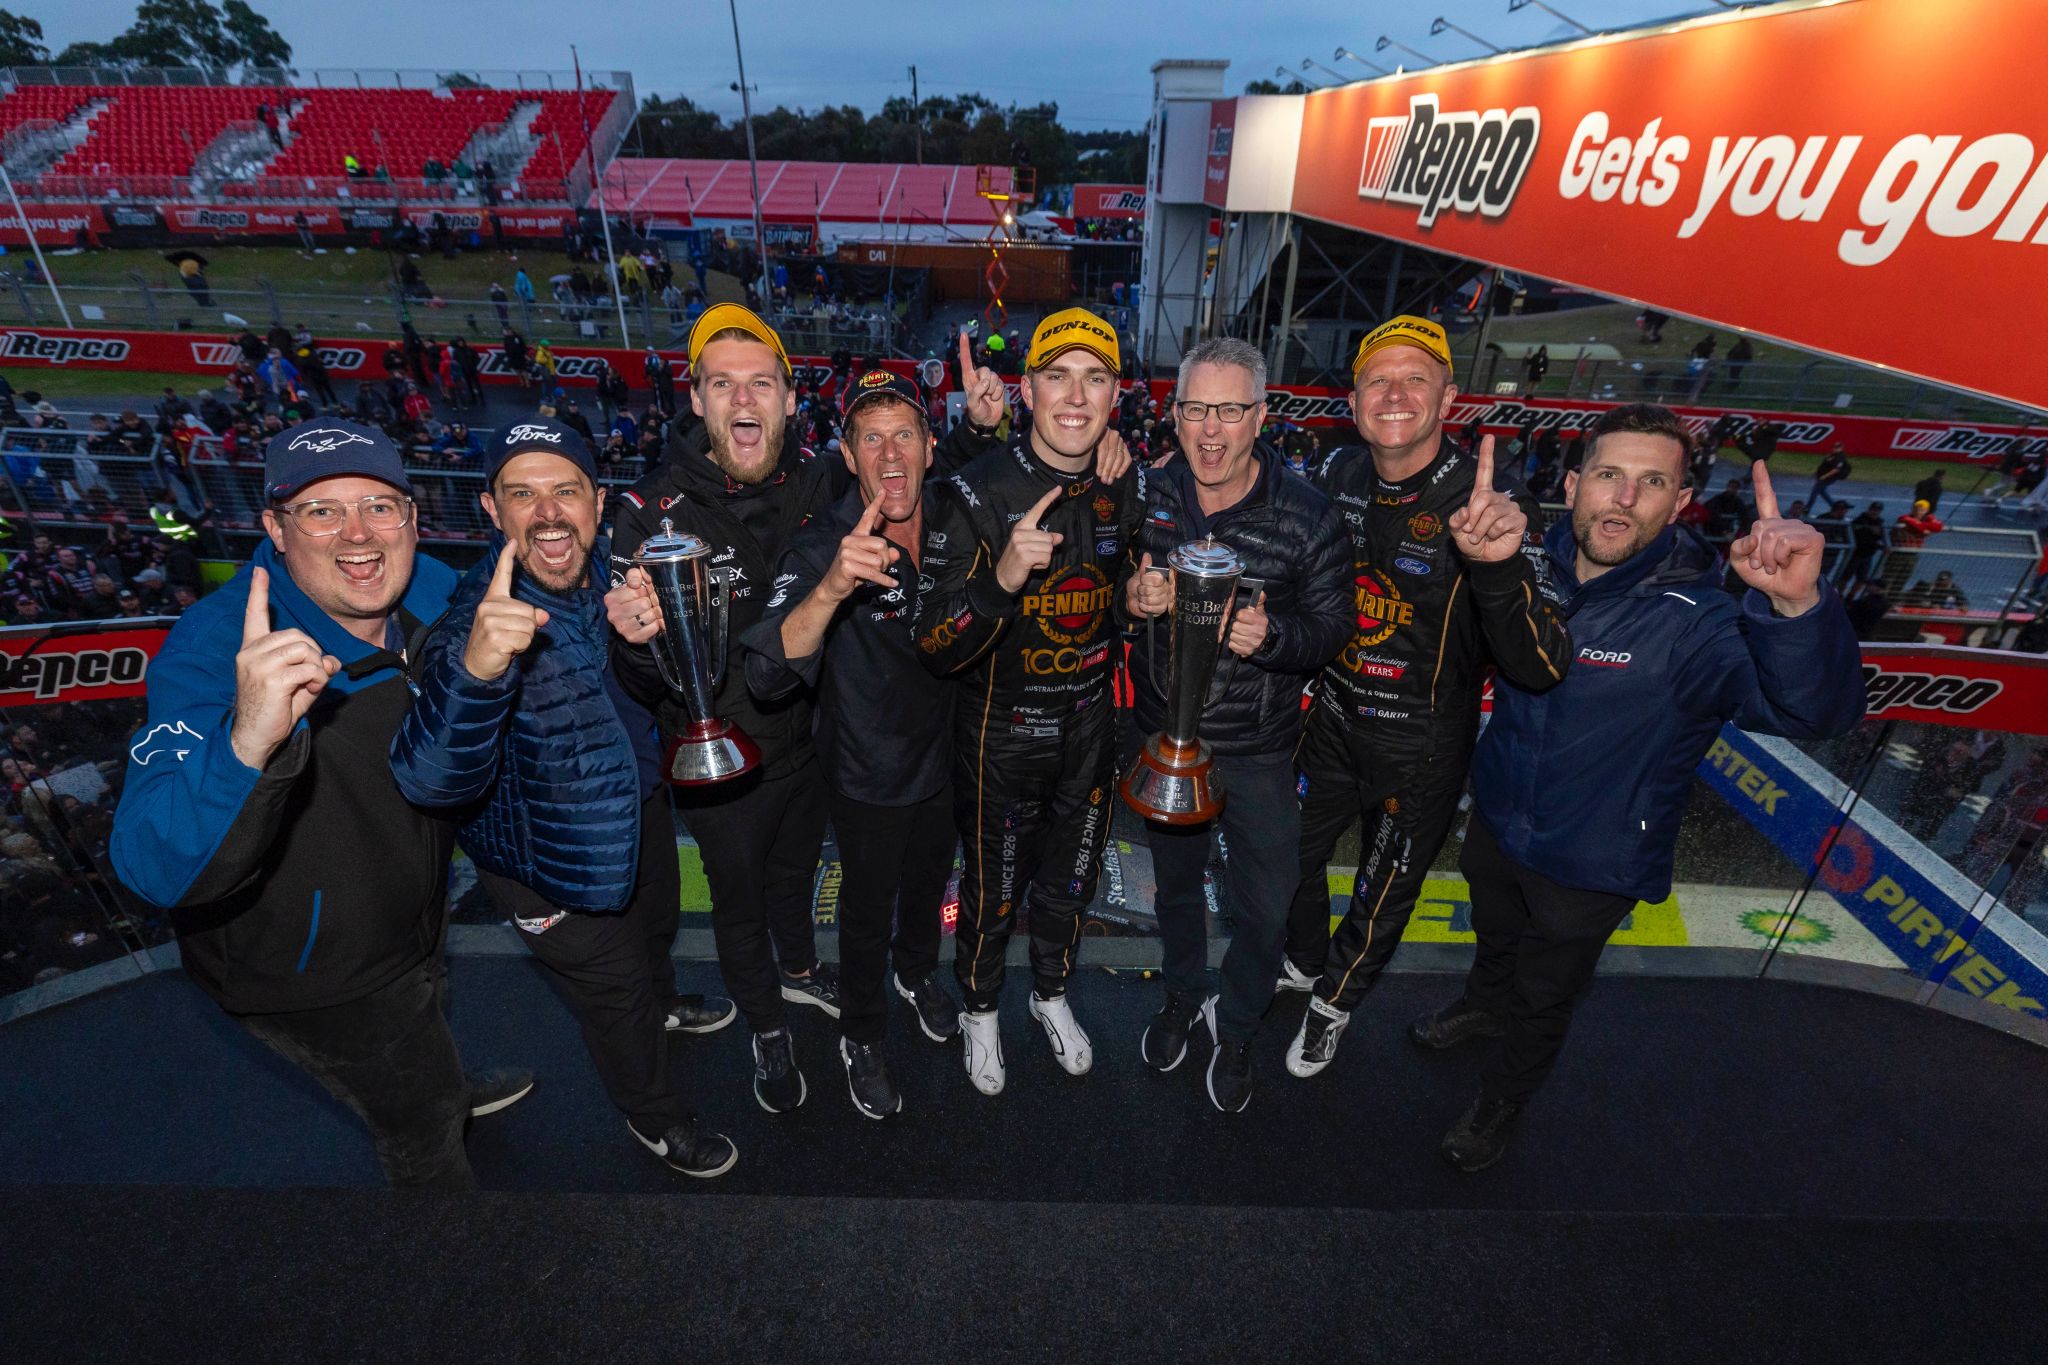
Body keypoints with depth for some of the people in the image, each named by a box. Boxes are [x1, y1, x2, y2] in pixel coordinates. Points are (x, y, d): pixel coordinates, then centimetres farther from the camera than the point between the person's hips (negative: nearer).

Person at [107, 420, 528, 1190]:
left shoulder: (434, 595, -15)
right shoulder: (213, 649, -33)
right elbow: (157, 871, -44)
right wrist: (247, 742, -59)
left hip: (410, 918, 6)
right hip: (307, 976, -6)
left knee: (423, 1038, 38)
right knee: (426, 1141, 18)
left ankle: (447, 1098, 70)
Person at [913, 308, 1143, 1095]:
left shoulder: (1129, 489, -6)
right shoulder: (976, 493, -21)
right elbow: (936, 649, -24)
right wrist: (1002, 576, -38)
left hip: (1089, 726, 4)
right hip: (1002, 732, -4)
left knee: (1071, 879, 23)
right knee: (993, 890, 15)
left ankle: (1051, 993, 52)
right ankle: (979, 1009, 45)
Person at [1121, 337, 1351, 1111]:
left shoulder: (1308, 516, -14)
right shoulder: (1147, 498, -5)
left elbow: (1335, 626, -10)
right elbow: (1106, 601, 3)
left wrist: (1270, 636, -30)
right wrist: (1129, 599, -21)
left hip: (1257, 750, -2)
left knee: (1264, 908, 11)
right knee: (1175, 879, 23)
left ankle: (1235, 1026, 42)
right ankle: (1183, 996, 52)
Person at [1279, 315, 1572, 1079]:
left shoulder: (1490, 505, -22)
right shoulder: (1337, 474, -8)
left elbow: (1540, 667, -31)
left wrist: (1499, 563, -47)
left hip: (1421, 752, -4)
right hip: (1330, 721, 4)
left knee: (1384, 894, 18)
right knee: (1292, 856, 22)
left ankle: (1336, 1000, 48)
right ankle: (1304, 962, 54)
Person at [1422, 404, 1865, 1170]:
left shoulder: (1692, 621, -27)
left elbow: (1812, 709, -43)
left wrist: (1797, 605, -62)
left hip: (1591, 866, -4)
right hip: (1496, 819, 4)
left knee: (1545, 998, 21)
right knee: (1494, 939, 32)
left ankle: (1503, 1100, 48)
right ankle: (1484, 1004, 64)